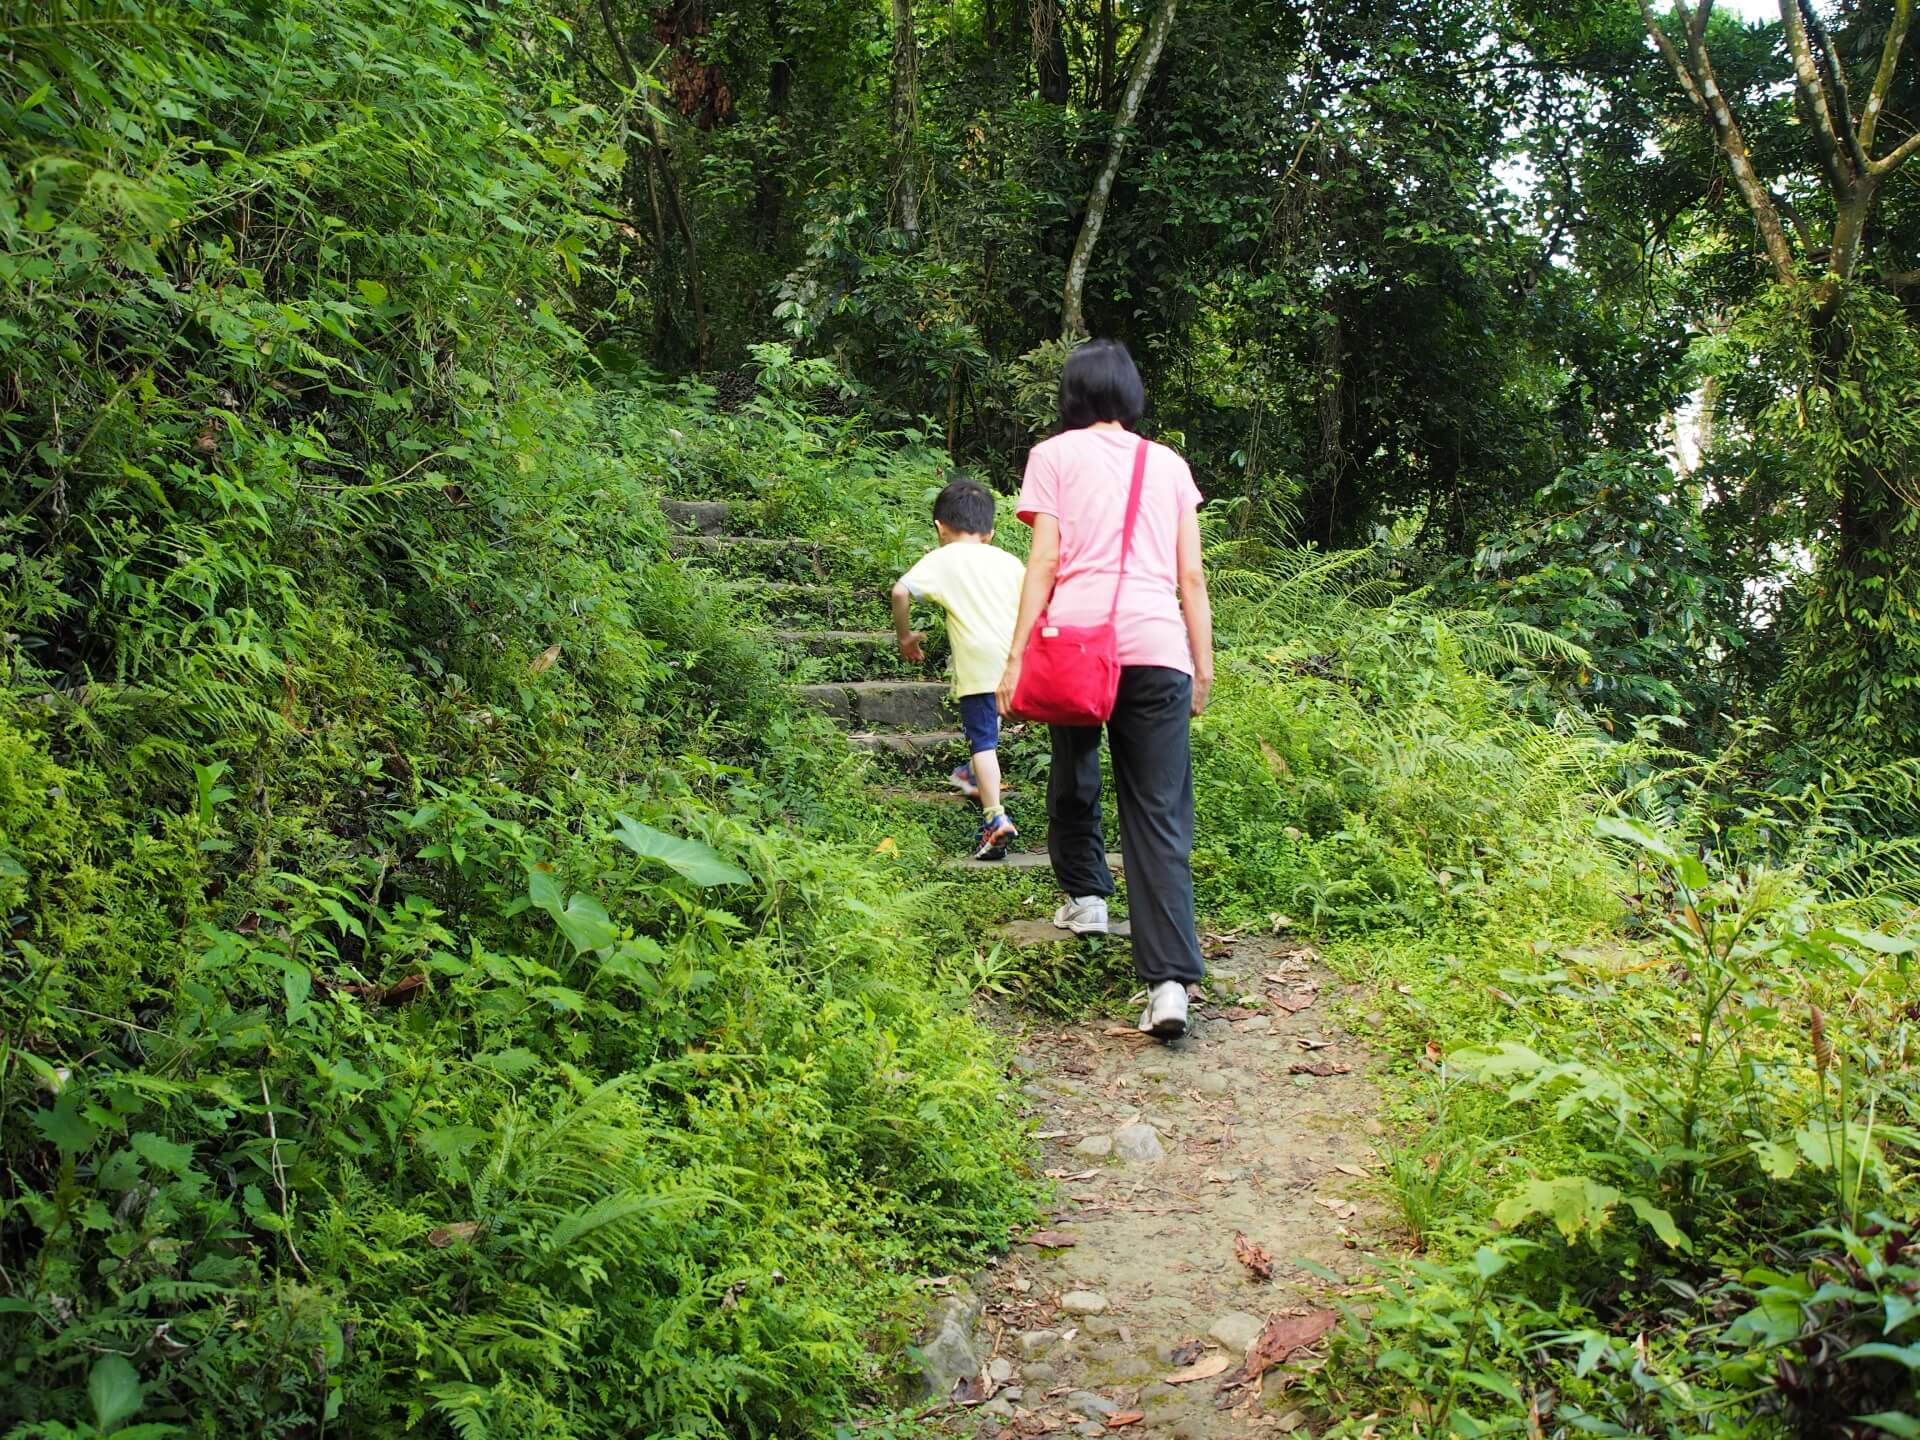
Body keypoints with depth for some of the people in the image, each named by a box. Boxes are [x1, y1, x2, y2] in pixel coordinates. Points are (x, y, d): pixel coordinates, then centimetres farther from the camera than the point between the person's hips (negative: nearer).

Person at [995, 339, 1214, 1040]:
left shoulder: (1053, 456, 10)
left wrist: (1015, 657, 0)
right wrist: (1204, 665, 17)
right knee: (1159, 813, -1)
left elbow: (1043, 563, 1)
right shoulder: (1169, 465, 19)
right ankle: (1170, 980, -10)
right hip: (1159, 647, 2)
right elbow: (1192, 576, 13)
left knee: (1074, 775, 26)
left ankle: (1084, 894, 38)